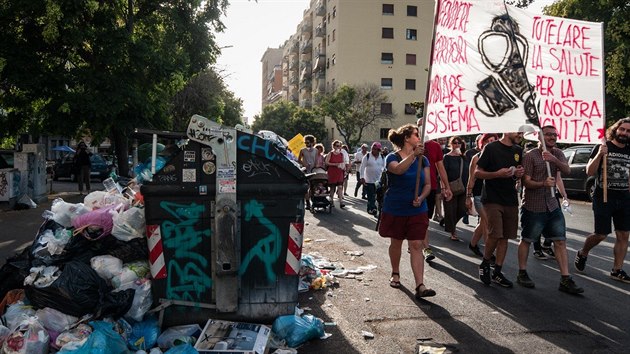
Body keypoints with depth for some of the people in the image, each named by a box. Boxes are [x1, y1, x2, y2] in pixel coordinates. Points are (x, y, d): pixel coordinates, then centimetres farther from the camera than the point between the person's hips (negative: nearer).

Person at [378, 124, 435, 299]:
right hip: (395, 210, -2)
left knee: (416, 246, -5)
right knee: (396, 243, 13)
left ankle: (420, 286, -8)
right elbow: (398, 169, -31)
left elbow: (428, 184, 5)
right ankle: (395, 274, 36)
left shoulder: (422, 159, 5)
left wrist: (421, 198, -14)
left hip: (417, 210, 2)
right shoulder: (393, 157, -7)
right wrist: (413, 155, -44)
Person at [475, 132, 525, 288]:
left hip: (511, 201, 6)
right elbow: (477, 173, -7)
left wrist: (518, 173, 0)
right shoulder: (491, 148, -6)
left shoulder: (518, 151, 12)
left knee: (505, 237, 7)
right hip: (492, 199, -6)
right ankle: (484, 265, 9)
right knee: (495, 235, -15)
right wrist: (497, 174, -21)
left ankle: (497, 272, 17)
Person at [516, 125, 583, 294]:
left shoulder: (557, 153, 7)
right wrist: (543, 183, -31)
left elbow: (567, 171, -9)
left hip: (552, 205, 5)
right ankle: (522, 274, 21)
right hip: (533, 206, -5)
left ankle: (565, 280, 6)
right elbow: (526, 182, -13)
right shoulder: (530, 155, -9)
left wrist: (554, 159, -27)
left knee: (560, 242, 2)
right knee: (526, 240, 6)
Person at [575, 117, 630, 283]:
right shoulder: (603, 147, -4)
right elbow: (590, 172, -9)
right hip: (603, 198, -4)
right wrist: (599, 155, -22)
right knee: (601, 234, -3)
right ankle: (582, 254, 25)